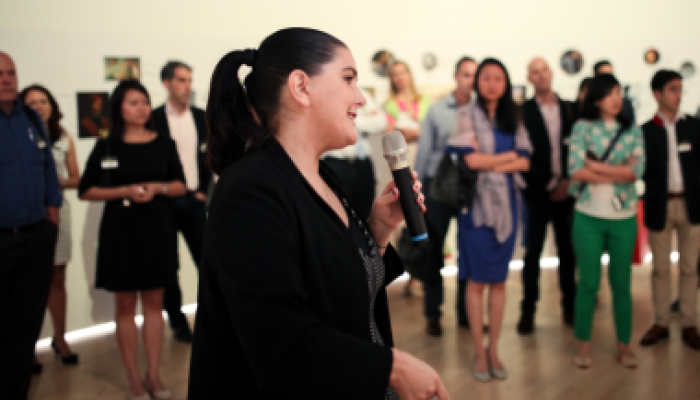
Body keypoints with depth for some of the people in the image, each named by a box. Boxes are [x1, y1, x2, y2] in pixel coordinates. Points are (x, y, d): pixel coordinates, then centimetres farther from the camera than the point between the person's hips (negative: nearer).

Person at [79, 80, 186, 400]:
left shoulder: (164, 144, 4)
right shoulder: (106, 147, -1)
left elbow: (180, 186, 7)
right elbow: (86, 191, 0)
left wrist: (157, 187, -13)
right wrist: (125, 191, -14)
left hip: (156, 229, 2)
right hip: (120, 230, -1)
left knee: (154, 302, 8)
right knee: (125, 305, 5)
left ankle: (153, 374, 18)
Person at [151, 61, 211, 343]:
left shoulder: (201, 117, 7)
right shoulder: (154, 119, -5)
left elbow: (209, 156, 9)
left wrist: (203, 190, 1)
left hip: (194, 200, 3)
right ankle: (177, 321, 19)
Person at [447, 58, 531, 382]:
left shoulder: (513, 118, 11)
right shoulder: (467, 115, 0)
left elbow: (525, 162, 3)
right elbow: (471, 159, -11)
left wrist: (493, 164, -10)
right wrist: (510, 155, -1)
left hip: (507, 202, 4)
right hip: (477, 202, -4)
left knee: (499, 279, 8)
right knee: (477, 279, 0)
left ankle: (494, 349, 18)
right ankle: (480, 352, 11)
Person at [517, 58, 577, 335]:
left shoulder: (569, 109, 8)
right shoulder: (523, 111, -3)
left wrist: (567, 181, -7)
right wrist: (550, 185, -10)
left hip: (565, 189, 3)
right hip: (538, 192, -3)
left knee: (567, 249, 8)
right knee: (533, 252, 2)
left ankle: (569, 305, 20)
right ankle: (528, 310, 10)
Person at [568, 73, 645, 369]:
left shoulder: (633, 132, 5)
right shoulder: (583, 127, -1)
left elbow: (637, 170, -11)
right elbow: (576, 170, -13)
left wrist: (595, 166, -12)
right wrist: (618, 173, -9)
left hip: (624, 218, 2)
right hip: (588, 217, -2)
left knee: (621, 283, 10)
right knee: (588, 283, 5)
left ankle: (624, 344, 23)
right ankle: (584, 345, 18)